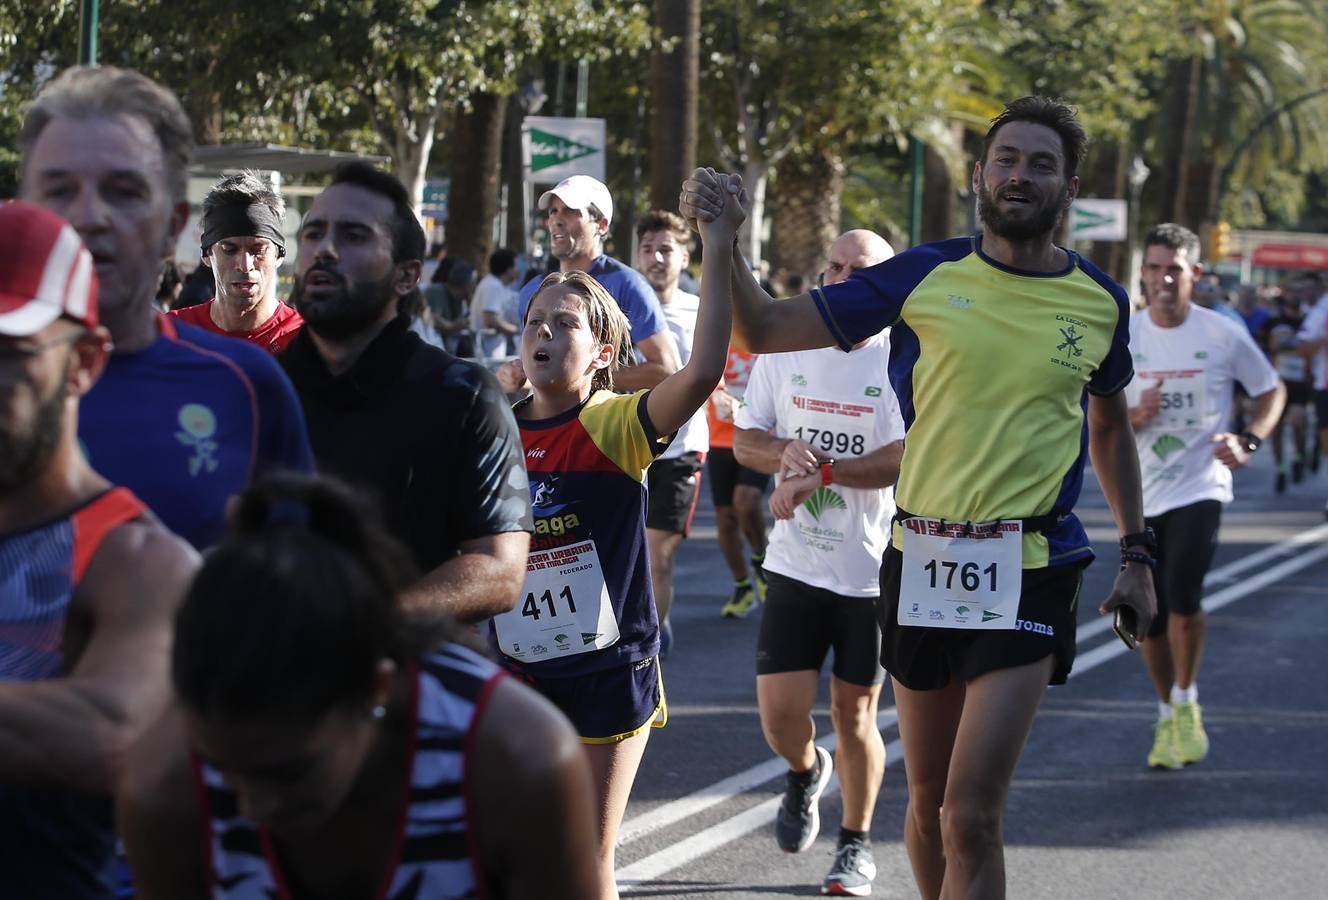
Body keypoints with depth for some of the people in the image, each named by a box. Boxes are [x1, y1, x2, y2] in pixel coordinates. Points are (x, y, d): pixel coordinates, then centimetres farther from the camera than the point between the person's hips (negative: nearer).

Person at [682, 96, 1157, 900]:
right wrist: (719, 238, -13)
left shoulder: (1101, 302, 2)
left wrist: (1138, 555, 16)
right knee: (929, 802, 13)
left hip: (1030, 571, -2)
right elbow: (763, 330, 2)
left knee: (971, 815, -13)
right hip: (922, 561, 2)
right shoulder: (925, 276, 0)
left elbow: (1111, 425, 20)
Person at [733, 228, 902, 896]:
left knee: (854, 715, 6)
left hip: (873, 571, -3)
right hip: (795, 564, 3)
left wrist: (818, 474, -27)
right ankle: (805, 772, 33)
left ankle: (856, 846, 26)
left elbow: (908, 458, -21)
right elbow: (744, 439, 7)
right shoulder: (784, 350, 4)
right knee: (779, 713, -2)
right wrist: (784, 453, -15)